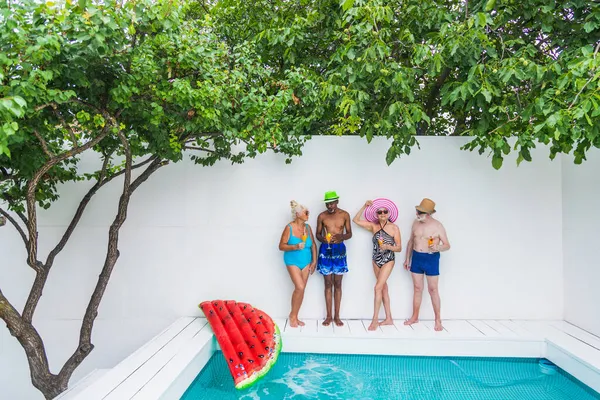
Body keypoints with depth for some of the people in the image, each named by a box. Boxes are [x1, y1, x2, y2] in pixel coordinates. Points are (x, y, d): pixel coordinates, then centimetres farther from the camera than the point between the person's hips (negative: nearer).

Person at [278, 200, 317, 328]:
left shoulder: (307, 227, 2)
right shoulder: (289, 227, -13)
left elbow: (313, 245, 9)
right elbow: (281, 246, -12)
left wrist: (314, 261, 4)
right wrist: (295, 247, -26)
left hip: (306, 262, 5)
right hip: (293, 262, -5)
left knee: (301, 289, 8)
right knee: (299, 287, -15)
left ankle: (295, 317, 22)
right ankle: (292, 315, 7)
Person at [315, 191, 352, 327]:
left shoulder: (344, 215, -1)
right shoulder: (322, 216, 0)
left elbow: (349, 233, 3)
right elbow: (318, 234, 6)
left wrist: (341, 236, -20)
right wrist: (323, 239, -17)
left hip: (339, 249, 0)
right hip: (325, 249, 0)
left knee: (337, 284, 5)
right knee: (328, 284, 4)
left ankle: (337, 316, 15)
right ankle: (329, 316, 14)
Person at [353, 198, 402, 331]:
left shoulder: (394, 228, -9)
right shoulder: (374, 226, 0)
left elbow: (399, 248, -6)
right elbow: (356, 220, -2)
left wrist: (388, 246, -25)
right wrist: (364, 206, -8)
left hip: (388, 260, -4)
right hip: (376, 260, 4)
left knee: (378, 287, -13)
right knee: (383, 288, 11)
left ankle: (375, 319, -2)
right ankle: (389, 319, 21)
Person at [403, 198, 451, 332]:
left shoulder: (437, 226, -11)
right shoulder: (416, 223, 3)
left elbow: (447, 245, -8)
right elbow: (411, 242, 13)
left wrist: (438, 248, -30)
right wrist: (407, 259, 14)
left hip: (431, 258, -4)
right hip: (416, 257, 4)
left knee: (433, 289, 2)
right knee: (417, 288, 12)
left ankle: (438, 320, 14)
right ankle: (415, 317, 23)